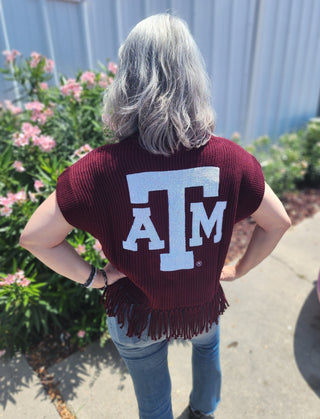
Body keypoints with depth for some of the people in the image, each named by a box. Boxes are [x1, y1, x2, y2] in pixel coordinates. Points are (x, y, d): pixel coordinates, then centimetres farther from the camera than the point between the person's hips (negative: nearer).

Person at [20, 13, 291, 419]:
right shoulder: (229, 158, -22)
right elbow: (278, 222, -10)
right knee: (207, 346, 40)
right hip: (204, 305, 3)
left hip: (137, 316, -2)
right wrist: (238, 269, 2)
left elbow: (34, 237, -22)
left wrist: (93, 276, -10)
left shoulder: (103, 168, -28)